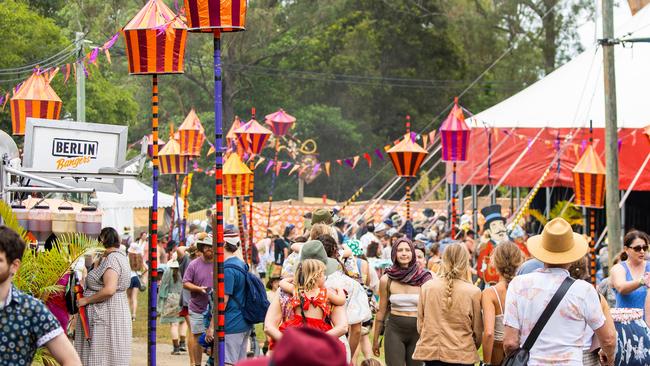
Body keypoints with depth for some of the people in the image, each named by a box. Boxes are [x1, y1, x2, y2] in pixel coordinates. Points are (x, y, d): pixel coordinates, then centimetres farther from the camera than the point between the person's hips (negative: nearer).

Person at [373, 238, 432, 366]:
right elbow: (381, 311, 9)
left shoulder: (424, 278, -3)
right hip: (395, 330, 0)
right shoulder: (386, 280, 0)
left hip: (417, 330, 0)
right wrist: (375, 339, 12)